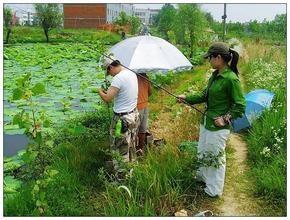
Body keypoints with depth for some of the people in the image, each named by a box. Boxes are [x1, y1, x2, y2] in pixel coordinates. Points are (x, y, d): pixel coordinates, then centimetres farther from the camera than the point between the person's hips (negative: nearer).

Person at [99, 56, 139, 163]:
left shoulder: (118, 78, -23)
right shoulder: (132, 74, 5)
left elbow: (107, 98, -25)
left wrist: (100, 92, -4)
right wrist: (110, 91, 13)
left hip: (122, 118, -9)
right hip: (134, 114, 9)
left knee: (120, 149, 4)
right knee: (131, 146, 22)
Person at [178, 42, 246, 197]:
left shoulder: (231, 79, -21)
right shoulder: (215, 75, 5)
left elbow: (240, 105, -17)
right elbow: (205, 95, 15)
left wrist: (226, 119, -23)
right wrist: (187, 98, 10)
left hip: (218, 127, -8)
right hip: (206, 122, 8)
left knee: (215, 158, 9)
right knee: (203, 153, 25)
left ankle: (214, 190, 29)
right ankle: (203, 176, 50)